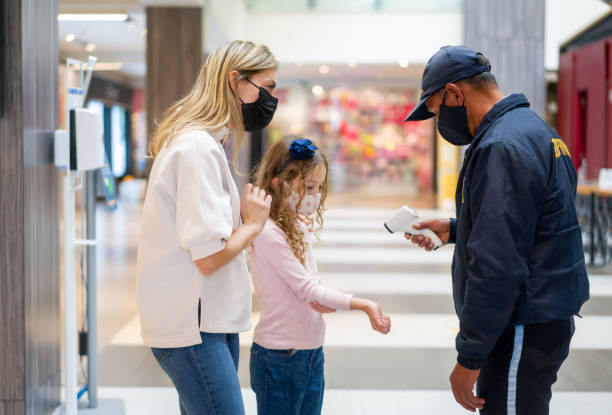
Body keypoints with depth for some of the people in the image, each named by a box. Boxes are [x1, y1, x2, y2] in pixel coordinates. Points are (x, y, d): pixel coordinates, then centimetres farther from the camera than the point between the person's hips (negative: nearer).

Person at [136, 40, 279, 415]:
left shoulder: (202, 141, 15)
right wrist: (253, 224, -6)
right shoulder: (199, 148, -17)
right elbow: (209, 256, -21)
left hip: (212, 317, 10)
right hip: (193, 327, -10)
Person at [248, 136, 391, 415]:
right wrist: (364, 306, -20)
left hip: (312, 351, 8)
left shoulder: (300, 228, 9)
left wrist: (327, 302, -11)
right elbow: (306, 289, -19)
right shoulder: (269, 233, -18)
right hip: (280, 357, -8)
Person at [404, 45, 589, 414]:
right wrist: (455, 230, 21)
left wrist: (470, 357, -21)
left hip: (523, 331, -10)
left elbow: (498, 264, -25)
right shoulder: (533, 128, 14)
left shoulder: (503, 147, -20)